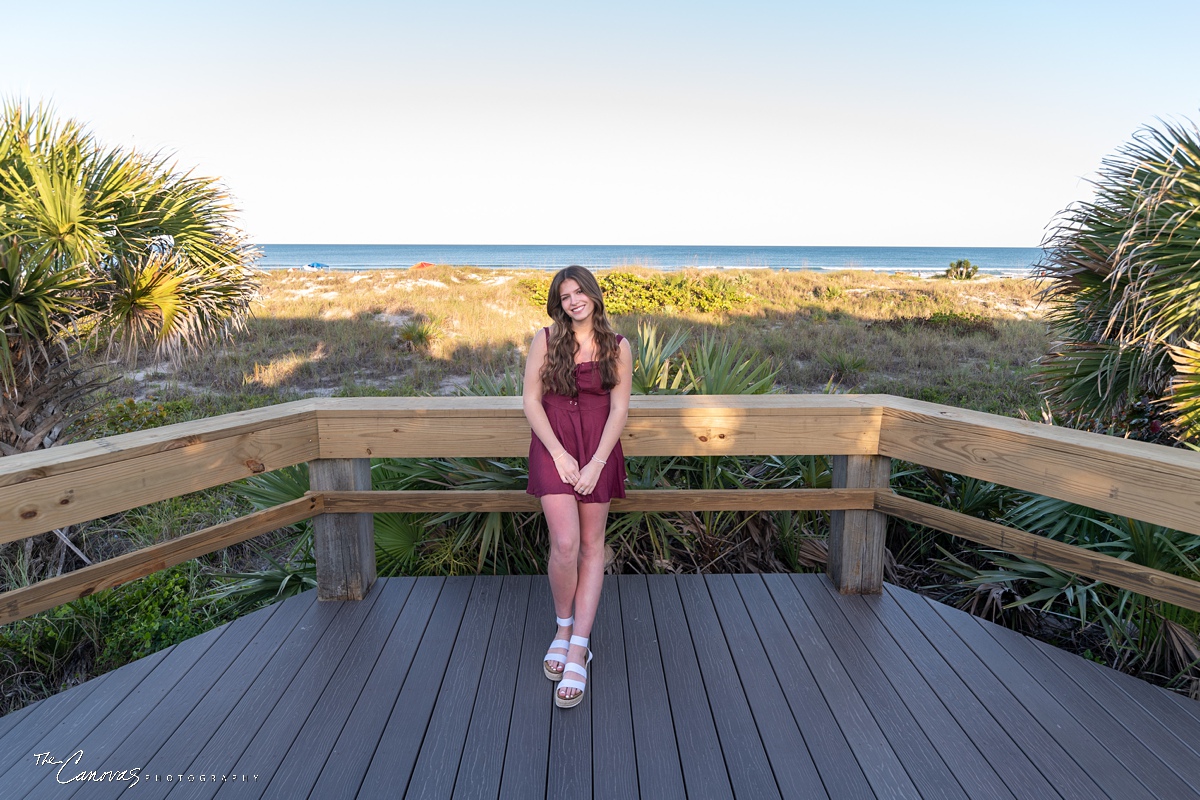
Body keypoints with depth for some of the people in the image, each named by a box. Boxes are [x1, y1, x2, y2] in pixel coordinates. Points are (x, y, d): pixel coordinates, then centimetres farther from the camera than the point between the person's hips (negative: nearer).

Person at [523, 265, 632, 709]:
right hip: (552, 445, -1)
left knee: (591, 546, 3)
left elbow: (619, 409, -1)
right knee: (565, 544, -15)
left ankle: (577, 650, 9)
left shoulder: (617, 347, 2)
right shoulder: (546, 339, 1)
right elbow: (531, 401, -1)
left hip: (598, 449, 2)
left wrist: (596, 464, -11)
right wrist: (559, 454, -11)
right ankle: (564, 626, 13)